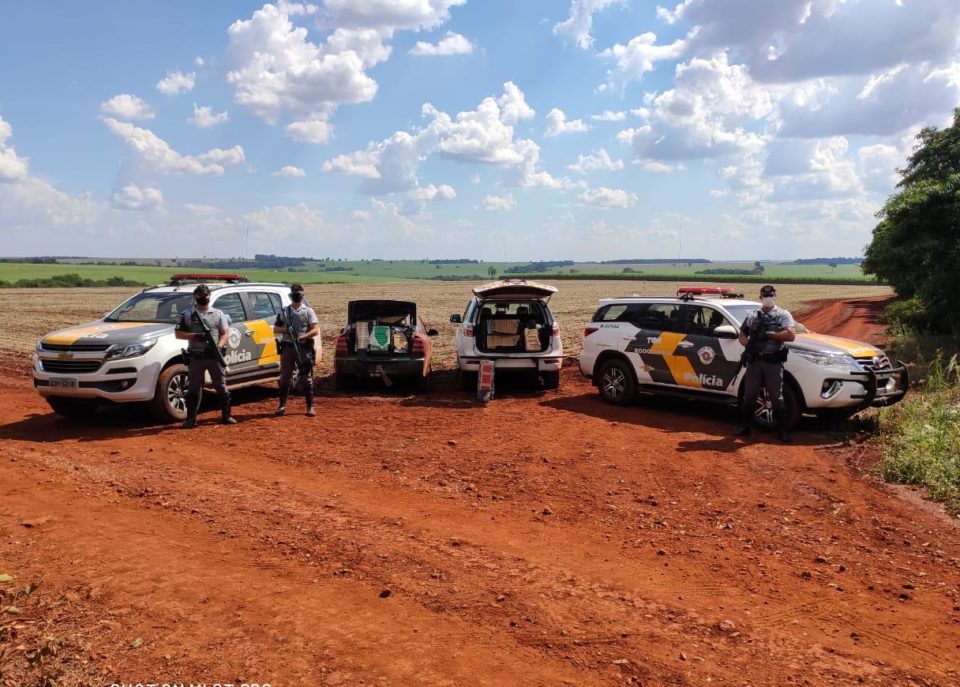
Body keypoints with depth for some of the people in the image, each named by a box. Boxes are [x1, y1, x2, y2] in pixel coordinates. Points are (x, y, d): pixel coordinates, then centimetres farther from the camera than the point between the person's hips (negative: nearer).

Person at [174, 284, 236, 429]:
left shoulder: (218, 314, 9)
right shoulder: (187, 314, 7)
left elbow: (225, 334, 5)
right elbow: (178, 334, 3)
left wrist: (219, 346, -14)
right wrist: (195, 336, -14)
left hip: (215, 356, 1)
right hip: (196, 356, 0)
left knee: (221, 387, 3)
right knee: (194, 388, 3)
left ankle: (226, 416, 11)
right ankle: (191, 419, 8)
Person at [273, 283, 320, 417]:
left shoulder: (308, 311, 3)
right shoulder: (284, 311, 11)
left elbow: (316, 330, -6)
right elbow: (275, 329, 12)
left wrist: (301, 337, -19)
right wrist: (286, 330, -8)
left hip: (304, 347, -2)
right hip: (287, 347, 2)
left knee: (307, 378, 0)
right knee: (284, 377, 3)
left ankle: (310, 407, 5)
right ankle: (282, 405, 10)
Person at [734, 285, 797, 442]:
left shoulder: (783, 315, 2)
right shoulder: (752, 316, 13)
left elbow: (791, 335, -11)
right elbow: (742, 334, 16)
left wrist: (769, 334, -15)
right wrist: (748, 345, -4)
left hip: (773, 362, -3)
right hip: (754, 361, 3)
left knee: (777, 398, 0)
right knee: (749, 396, 9)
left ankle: (782, 430, 9)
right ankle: (746, 426, 20)